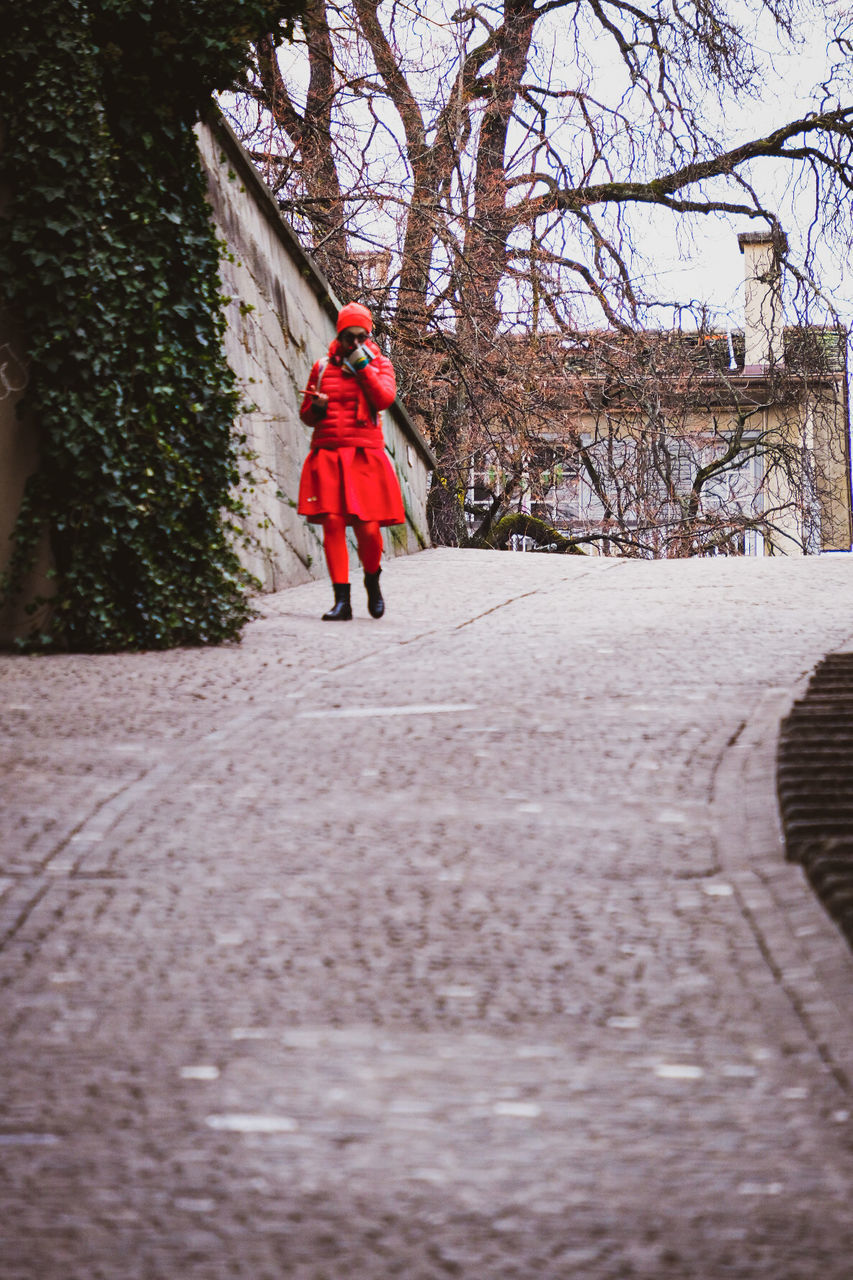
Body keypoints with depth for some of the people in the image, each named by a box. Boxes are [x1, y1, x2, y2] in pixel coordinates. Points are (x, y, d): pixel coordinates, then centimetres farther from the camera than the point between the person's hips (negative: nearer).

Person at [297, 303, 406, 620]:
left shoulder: (380, 364, 10)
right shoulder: (323, 367, 14)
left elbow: (384, 398, -10)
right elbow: (305, 415, 18)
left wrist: (362, 365, -8)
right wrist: (317, 406, -4)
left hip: (365, 456, -1)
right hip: (327, 455, 2)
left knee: (367, 528, -8)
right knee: (332, 523, -9)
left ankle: (372, 579, 23)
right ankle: (342, 600, -7)